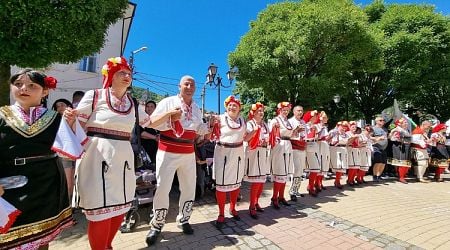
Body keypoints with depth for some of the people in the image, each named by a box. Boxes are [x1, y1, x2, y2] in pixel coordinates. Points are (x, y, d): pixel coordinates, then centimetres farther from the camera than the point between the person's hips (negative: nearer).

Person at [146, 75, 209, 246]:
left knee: (189, 188, 11)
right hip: (168, 153, -5)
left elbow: (200, 130, 16)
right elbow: (152, 122, -9)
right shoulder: (168, 102, -4)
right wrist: (171, 117, -21)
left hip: (189, 154, 5)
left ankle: (183, 220, 31)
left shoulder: (196, 108, 12)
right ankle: (157, 225, 20)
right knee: (162, 188, 0)